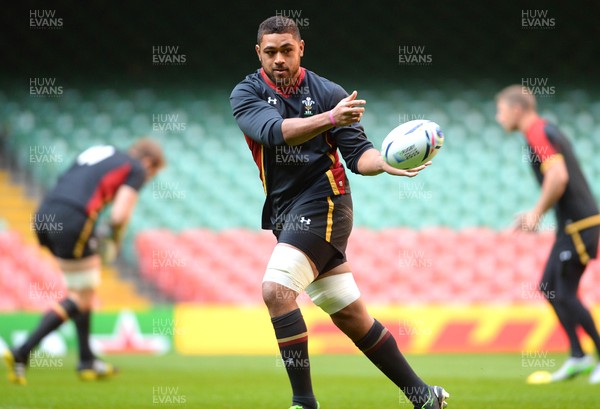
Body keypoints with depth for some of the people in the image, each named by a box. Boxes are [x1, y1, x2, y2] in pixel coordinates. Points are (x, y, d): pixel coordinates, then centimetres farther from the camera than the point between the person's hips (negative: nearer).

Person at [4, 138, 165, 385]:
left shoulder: (98, 153, 29)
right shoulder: (136, 169, 8)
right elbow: (119, 214, -5)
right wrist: (115, 241, 15)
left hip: (44, 215, 8)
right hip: (72, 222, -8)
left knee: (81, 288, 22)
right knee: (82, 297, 5)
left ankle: (87, 361, 24)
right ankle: (21, 354, -5)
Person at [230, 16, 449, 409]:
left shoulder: (329, 92, -2)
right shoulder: (246, 94, 2)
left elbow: (357, 154, -4)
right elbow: (274, 131, -19)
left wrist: (386, 163, -26)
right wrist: (329, 118, -35)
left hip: (322, 203, -4)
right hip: (286, 212, 4)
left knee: (276, 289, -23)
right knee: (350, 314, 7)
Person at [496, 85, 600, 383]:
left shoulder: (539, 134, -13)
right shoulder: (545, 132, 18)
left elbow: (558, 177, -26)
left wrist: (537, 213, -16)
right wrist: (536, 214, 19)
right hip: (571, 224, 10)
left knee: (565, 293, -7)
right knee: (549, 287, 11)